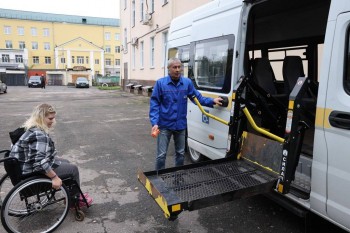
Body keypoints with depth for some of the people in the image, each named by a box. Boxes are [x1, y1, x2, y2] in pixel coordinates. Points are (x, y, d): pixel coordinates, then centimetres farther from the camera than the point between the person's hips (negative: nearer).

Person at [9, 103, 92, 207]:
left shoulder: (31, 128, 3)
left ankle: (74, 195, 31)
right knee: (73, 169, -2)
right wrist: (54, 177, -28)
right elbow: (40, 162, -36)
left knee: (66, 162, 22)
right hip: (36, 172, -11)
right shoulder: (39, 135, -30)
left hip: (29, 165, 11)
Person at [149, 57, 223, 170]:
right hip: (164, 125, -3)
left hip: (181, 125, 3)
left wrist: (212, 101, -8)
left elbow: (197, 97, 6)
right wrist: (154, 123, -18)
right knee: (161, 154, 2)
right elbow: (154, 104, -9)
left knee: (180, 153, 18)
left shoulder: (187, 82, -1)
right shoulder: (160, 83, -9)